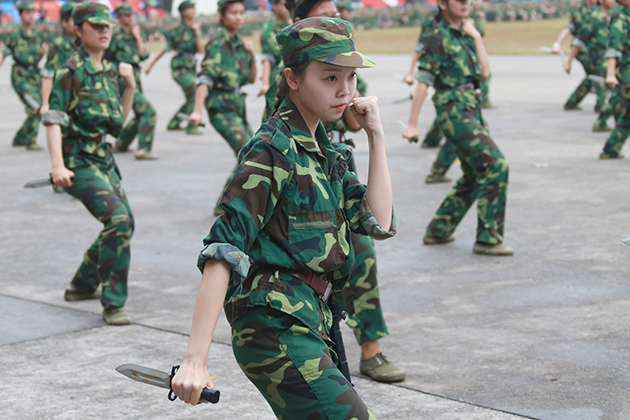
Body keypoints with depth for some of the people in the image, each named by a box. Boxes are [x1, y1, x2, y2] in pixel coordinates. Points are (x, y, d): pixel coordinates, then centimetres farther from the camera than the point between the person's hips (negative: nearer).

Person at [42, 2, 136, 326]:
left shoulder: (108, 71, 12)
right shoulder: (71, 71, -11)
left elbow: (118, 121, 19)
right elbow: (53, 119, -16)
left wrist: (130, 88, 4)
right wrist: (57, 165, -27)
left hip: (103, 159, 9)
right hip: (79, 162, -9)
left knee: (123, 224, 16)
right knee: (117, 220, -21)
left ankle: (82, 285, 34)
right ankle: (112, 304, -16)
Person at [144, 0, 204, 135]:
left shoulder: (194, 29, 11)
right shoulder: (179, 29, -6)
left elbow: (201, 50, 0)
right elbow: (166, 48, 0)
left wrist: (197, 33, -9)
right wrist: (150, 64, 3)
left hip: (190, 67, 8)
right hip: (180, 67, -8)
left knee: (191, 99, 14)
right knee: (194, 95, -18)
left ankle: (173, 123, 27)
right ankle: (191, 127, -15)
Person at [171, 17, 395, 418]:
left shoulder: (322, 150, 13)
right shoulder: (273, 149, -13)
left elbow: (380, 223, 7)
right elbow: (223, 252, -20)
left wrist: (376, 134, 3)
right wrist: (196, 359, -27)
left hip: (310, 322, 9)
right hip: (276, 324, -9)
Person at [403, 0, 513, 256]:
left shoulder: (464, 34, 13)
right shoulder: (438, 39, -10)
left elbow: (484, 72, 7)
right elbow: (423, 82, -12)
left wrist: (476, 36, 1)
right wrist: (412, 125, -13)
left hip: (472, 110, 9)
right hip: (455, 112, -9)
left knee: (475, 175, 15)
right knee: (495, 165, -15)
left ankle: (438, 231, 26)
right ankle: (488, 240, -11)